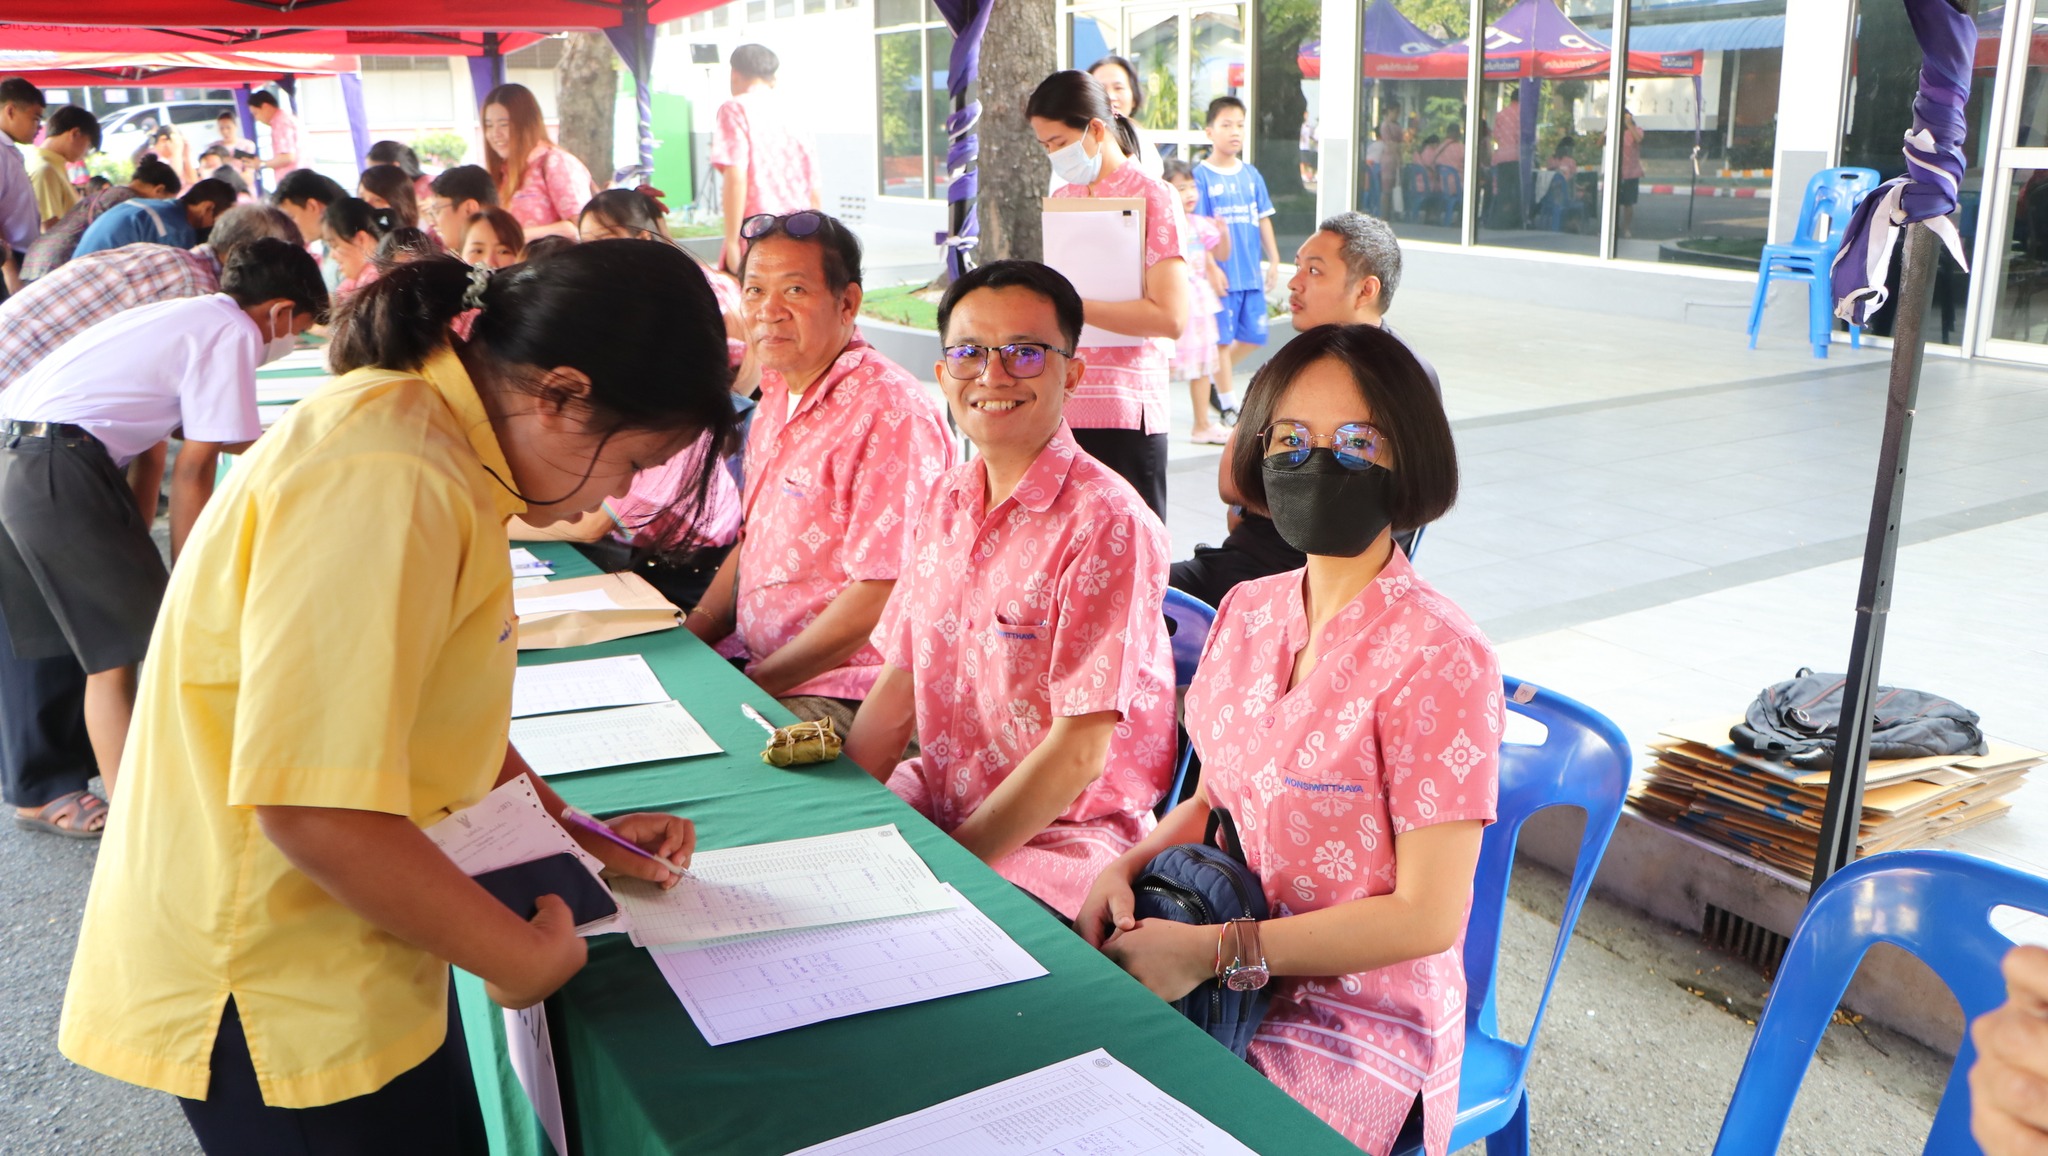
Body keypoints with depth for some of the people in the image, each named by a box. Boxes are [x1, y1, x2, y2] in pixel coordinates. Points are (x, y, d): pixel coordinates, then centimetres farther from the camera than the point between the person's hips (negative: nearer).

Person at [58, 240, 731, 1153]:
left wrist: (576, 837, 10)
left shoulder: (429, 429, 3)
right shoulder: (388, 485, -28)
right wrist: (526, 958, -20)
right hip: (276, 1002, -9)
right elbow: (316, 809, -33)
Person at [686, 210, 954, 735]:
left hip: (841, 690, -9)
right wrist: (691, 634, 6)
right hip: (751, 661, 9)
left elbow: (881, 595, -21)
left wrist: (756, 684, -17)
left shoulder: (892, 414, -17)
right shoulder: (778, 397, 13)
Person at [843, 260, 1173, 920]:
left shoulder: (1107, 522, -17)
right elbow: (901, 684, 11)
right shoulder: (947, 502, 7)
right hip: (938, 796, 7)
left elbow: (1080, 753, -18)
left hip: (1066, 833, -7)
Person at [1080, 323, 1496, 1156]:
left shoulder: (1439, 658, -18)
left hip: (1362, 1021, -6)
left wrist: (1214, 949, -19)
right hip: (1229, 980, 6)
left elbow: (1426, 916, -17)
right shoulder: (1248, 612, 3)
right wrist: (1129, 868, -4)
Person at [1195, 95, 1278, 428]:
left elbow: (1263, 219, 12)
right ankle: (1229, 405, 13)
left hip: (1251, 273, 6)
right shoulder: (1202, 176, -7)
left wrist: (1274, 260, 9)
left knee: (1254, 336, 10)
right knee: (1223, 338, 2)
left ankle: (1217, 381, 31)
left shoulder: (1251, 174, 8)